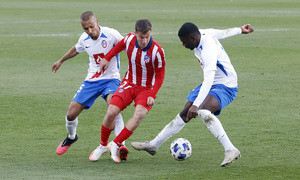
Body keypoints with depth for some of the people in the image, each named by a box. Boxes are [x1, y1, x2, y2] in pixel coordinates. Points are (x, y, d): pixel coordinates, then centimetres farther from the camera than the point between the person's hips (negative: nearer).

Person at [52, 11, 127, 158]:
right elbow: (76, 49, 21)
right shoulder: (84, 39, -3)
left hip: (111, 79, -4)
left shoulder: (111, 34, -18)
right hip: (91, 80, 4)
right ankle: (71, 137, 33)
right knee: (71, 114, -1)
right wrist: (61, 61, 37)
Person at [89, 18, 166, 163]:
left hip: (147, 88, -3)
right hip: (128, 84, 3)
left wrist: (152, 95, -19)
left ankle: (115, 145, -17)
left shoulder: (157, 51, -22)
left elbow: (160, 75, -11)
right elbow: (121, 45, 15)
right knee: (111, 112, -14)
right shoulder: (129, 39, -12)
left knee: (139, 114, -30)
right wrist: (107, 58, 17)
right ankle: (103, 145, 11)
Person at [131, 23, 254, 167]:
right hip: (210, 84, 10)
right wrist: (240, 30, 34)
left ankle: (231, 150, -37)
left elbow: (208, 80, -42)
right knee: (184, 114, 11)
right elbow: (222, 33, 15)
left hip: (225, 87, -10)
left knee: (203, 112, -35)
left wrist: (196, 105, -51)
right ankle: (154, 145, 20)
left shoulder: (208, 50, -32)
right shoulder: (203, 33, -5)